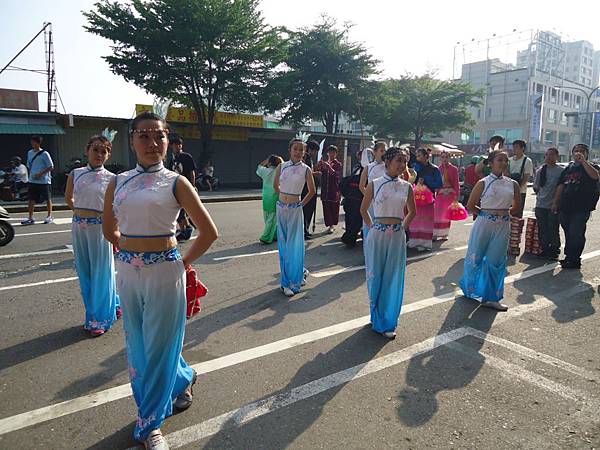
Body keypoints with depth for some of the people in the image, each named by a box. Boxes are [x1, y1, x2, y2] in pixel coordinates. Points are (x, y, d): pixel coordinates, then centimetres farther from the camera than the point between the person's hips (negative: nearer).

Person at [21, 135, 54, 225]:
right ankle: (30, 218, 7)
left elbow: (51, 167, -10)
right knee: (31, 199, 3)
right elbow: (29, 166, 20)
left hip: (44, 181, -6)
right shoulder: (30, 153, 11)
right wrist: (31, 175, 8)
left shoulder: (44, 154, -8)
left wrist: (41, 174, -18)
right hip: (32, 181, 6)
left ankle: (49, 216, 16)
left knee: (47, 199, 4)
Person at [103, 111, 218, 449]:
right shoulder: (118, 182, 6)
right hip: (127, 272, 5)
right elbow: (110, 229, 19)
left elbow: (209, 232, -5)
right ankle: (183, 378, 42)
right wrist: (133, 250, 11)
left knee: (157, 347, 5)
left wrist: (184, 262, -1)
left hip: (164, 272, -4)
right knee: (137, 345, 16)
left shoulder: (176, 183, -5)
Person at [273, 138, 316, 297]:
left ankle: (293, 281, 12)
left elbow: (312, 191, 5)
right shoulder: (281, 167, 1)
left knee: (294, 245, 0)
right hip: (281, 208, 3)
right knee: (283, 245, 10)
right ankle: (286, 279, 24)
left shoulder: (306, 169, -5)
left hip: (295, 210, -3)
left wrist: (301, 204, 4)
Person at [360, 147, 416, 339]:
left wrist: (402, 227, 8)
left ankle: (388, 322, 20)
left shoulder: (406, 187, 2)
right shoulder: (374, 184, -4)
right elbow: (363, 209, 8)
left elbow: (412, 211, 16)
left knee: (393, 279, 6)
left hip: (397, 237, 2)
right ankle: (377, 318, 27)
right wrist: (373, 227, 4)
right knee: (375, 277, 7)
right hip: (377, 235, -2)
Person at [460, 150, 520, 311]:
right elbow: (470, 206, -2)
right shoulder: (483, 183, -6)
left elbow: (516, 206, 17)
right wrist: (486, 213, 4)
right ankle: (469, 289, 29)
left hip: (503, 226, 3)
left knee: (496, 261, 6)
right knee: (475, 257, 7)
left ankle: (491, 298, 16)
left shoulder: (513, 184, 4)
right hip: (484, 224, -3)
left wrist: (503, 213, 10)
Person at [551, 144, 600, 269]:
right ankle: (569, 257, 21)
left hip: (581, 208, -5)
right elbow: (561, 185, 14)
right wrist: (555, 202, 10)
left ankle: (574, 260, 4)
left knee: (576, 234, -6)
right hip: (565, 207, 5)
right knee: (568, 234, 11)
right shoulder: (569, 168, 16)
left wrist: (583, 161, -23)